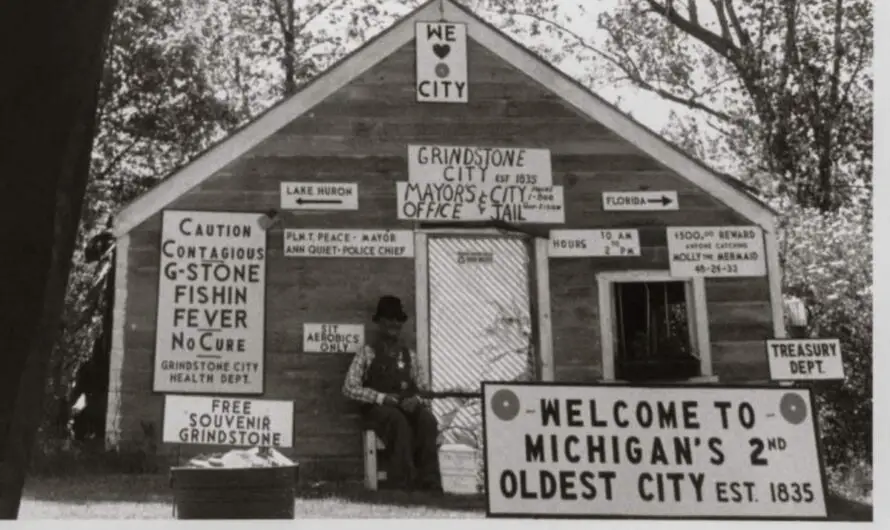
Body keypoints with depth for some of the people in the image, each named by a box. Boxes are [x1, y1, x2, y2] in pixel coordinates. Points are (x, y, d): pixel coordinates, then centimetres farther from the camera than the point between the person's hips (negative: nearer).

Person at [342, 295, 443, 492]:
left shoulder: (408, 354, 18)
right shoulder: (367, 353, 6)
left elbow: (423, 387, 16)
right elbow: (349, 388, -3)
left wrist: (416, 399, -9)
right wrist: (381, 398, -14)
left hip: (408, 407, 3)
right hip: (378, 409, -3)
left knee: (427, 420, -31)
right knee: (399, 421, -37)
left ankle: (429, 483, -32)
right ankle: (403, 483, -36)